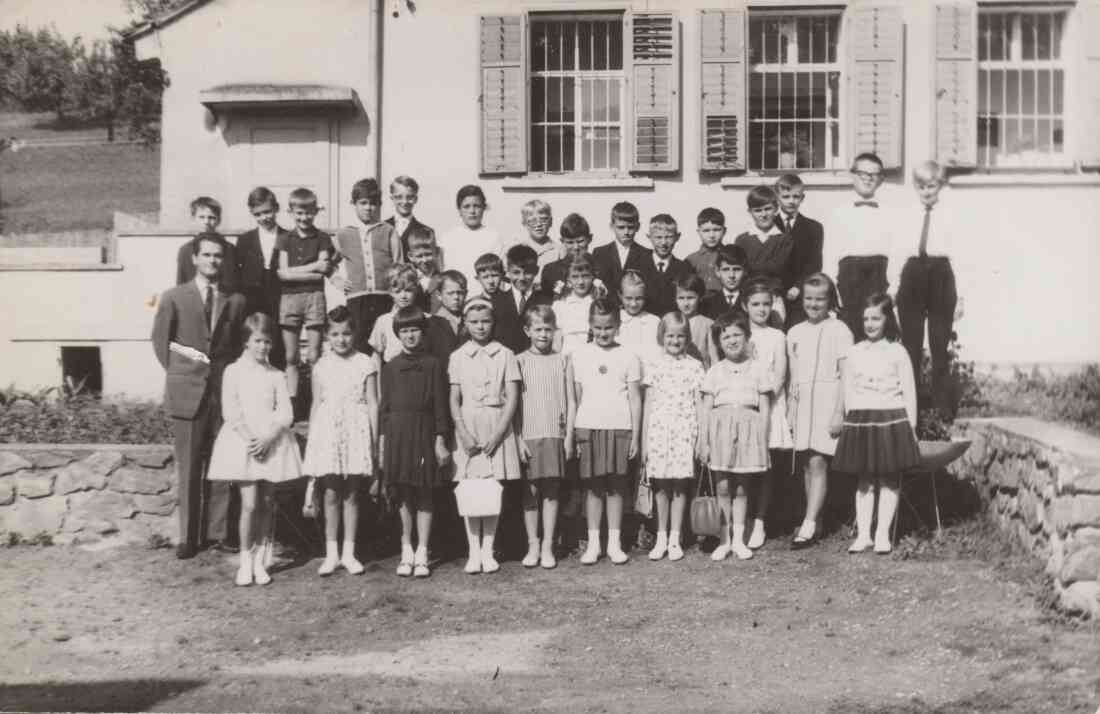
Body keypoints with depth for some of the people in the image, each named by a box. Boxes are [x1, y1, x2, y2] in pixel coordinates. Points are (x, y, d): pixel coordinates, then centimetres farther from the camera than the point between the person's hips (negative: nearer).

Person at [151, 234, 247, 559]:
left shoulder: (235, 301, 8)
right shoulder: (174, 297, 5)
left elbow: (238, 345, 13)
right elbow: (160, 340, 8)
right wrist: (177, 374, 4)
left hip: (223, 390, 1)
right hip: (187, 392, -1)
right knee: (188, 468, 1)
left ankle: (219, 531, 11)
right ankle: (188, 537, 8)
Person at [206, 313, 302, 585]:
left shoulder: (276, 375, 8)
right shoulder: (234, 371, 3)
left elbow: (286, 414, 1)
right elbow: (230, 412, -4)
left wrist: (267, 438, -14)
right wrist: (250, 439, -13)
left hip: (272, 442, 2)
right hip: (243, 440, -2)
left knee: (266, 504, 4)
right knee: (250, 503, -8)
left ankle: (260, 559, 14)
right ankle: (245, 560, 4)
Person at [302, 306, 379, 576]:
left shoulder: (365, 364, 1)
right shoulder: (321, 367, 7)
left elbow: (372, 404, 2)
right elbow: (316, 405, 12)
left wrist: (374, 441, -2)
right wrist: (311, 440, 9)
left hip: (356, 432, -1)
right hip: (328, 432, 1)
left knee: (351, 494, 5)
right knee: (331, 494, 2)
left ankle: (349, 553, 14)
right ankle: (331, 554, 11)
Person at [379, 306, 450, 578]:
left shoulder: (433, 365, 1)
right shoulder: (390, 367, 7)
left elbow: (440, 405, 1)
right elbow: (383, 405, 8)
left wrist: (440, 440, -4)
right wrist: (381, 442, 4)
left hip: (424, 433, -2)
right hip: (396, 433, 2)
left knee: (423, 495, 2)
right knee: (402, 496, 5)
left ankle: (421, 554, 9)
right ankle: (406, 552, 15)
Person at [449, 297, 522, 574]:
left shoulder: (505, 355, 4)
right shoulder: (458, 357, 7)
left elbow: (512, 398, 0)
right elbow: (454, 400, 5)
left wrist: (498, 434, -10)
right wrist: (464, 434, -7)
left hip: (497, 426, 0)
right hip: (468, 427, 1)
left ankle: (488, 551, 7)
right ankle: (473, 552, 4)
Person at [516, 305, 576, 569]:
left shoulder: (562, 361, 7)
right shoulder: (519, 362, 4)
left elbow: (571, 401, 8)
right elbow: (514, 402, 2)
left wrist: (569, 436, 1)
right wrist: (518, 438, -5)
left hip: (555, 435, 1)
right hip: (528, 435, -1)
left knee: (552, 491, 4)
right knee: (530, 491, 2)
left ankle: (548, 546, 10)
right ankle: (533, 546, 11)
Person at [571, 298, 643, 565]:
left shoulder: (628, 357, 3)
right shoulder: (580, 355, 6)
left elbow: (635, 399, 5)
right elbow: (576, 397, 8)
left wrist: (635, 436, 2)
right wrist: (573, 433, 4)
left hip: (619, 427, -1)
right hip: (588, 427, 1)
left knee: (615, 486, 2)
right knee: (592, 486, 2)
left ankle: (615, 542, 10)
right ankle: (593, 542, 9)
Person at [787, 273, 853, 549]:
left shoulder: (838, 330, -2)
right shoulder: (795, 333, 13)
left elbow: (845, 375, -5)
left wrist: (840, 412, -11)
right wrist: (790, 410, 10)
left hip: (827, 400, -5)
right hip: (801, 402, 5)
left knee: (817, 462, -11)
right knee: (806, 464, 6)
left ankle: (809, 525, -13)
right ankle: (812, 522, 13)